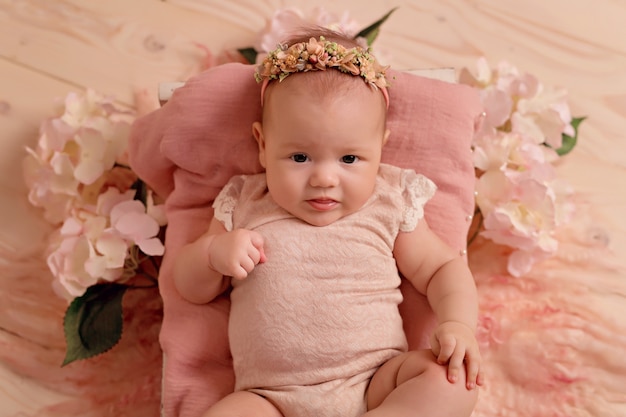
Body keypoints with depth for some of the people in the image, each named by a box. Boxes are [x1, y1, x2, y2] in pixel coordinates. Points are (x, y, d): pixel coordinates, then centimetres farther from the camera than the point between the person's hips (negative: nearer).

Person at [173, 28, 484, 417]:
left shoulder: (390, 207, 5)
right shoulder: (243, 207, 7)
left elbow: (444, 267, 12)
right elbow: (194, 290, 15)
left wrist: (459, 324, -8)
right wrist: (212, 251, -8)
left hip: (377, 384, 0)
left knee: (453, 379, -24)